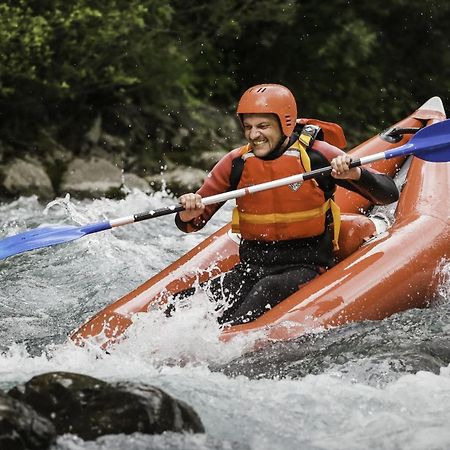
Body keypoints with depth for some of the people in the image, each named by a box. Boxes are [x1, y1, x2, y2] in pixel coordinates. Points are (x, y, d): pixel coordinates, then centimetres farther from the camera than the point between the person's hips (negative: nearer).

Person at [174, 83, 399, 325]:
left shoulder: (317, 155, -5)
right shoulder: (236, 163, 4)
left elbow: (389, 194, -6)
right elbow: (189, 224, 9)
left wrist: (355, 173, -26)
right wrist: (189, 212, -15)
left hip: (306, 267, -4)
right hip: (251, 267, 4)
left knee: (268, 289, -37)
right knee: (185, 304, -21)